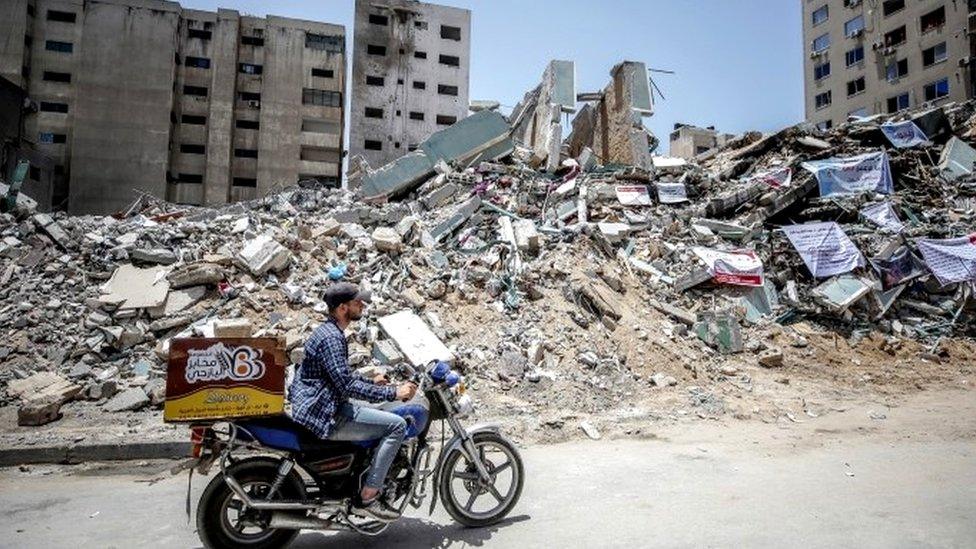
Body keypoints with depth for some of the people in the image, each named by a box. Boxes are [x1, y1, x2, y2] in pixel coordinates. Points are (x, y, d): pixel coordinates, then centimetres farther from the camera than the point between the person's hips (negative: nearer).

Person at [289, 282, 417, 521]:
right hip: (322, 415, -11)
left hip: (313, 407, 11)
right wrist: (393, 392, -22)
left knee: (386, 417, 27)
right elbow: (348, 387, -25)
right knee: (396, 425, -14)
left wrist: (371, 382, 19)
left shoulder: (328, 331, 13)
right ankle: (368, 496, -9)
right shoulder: (331, 338, -20)